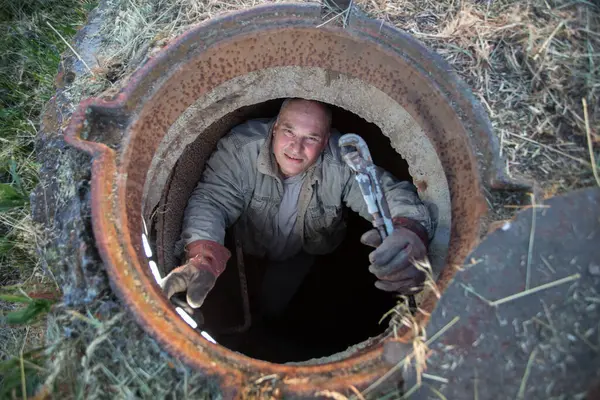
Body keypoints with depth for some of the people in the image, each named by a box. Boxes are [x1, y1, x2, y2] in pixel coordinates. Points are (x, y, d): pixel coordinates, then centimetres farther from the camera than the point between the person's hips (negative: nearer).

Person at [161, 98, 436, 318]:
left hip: (307, 253, 0)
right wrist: (203, 259, -61)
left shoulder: (344, 162, -31)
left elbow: (392, 193, -37)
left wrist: (410, 232, -65)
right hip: (248, 251, 0)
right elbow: (211, 200, -38)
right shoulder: (240, 148, -32)